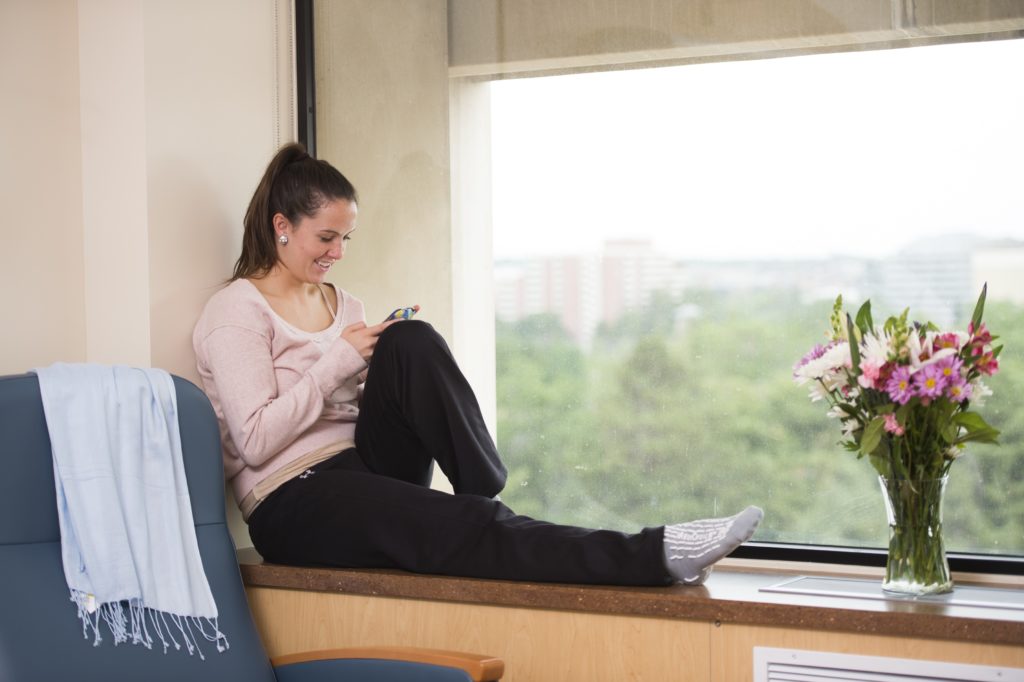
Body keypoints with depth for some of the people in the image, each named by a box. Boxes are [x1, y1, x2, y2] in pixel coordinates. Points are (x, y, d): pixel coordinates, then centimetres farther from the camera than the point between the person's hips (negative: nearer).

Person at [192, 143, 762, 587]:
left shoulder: (342, 304, 18)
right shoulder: (235, 313, -4)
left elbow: (355, 404, 15)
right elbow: (255, 441, -15)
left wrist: (387, 366, -4)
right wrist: (338, 362, -13)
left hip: (368, 468, 6)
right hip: (295, 506, -6)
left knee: (410, 342, -21)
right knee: (463, 529, -33)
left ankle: (489, 495, -24)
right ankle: (654, 555, -45)